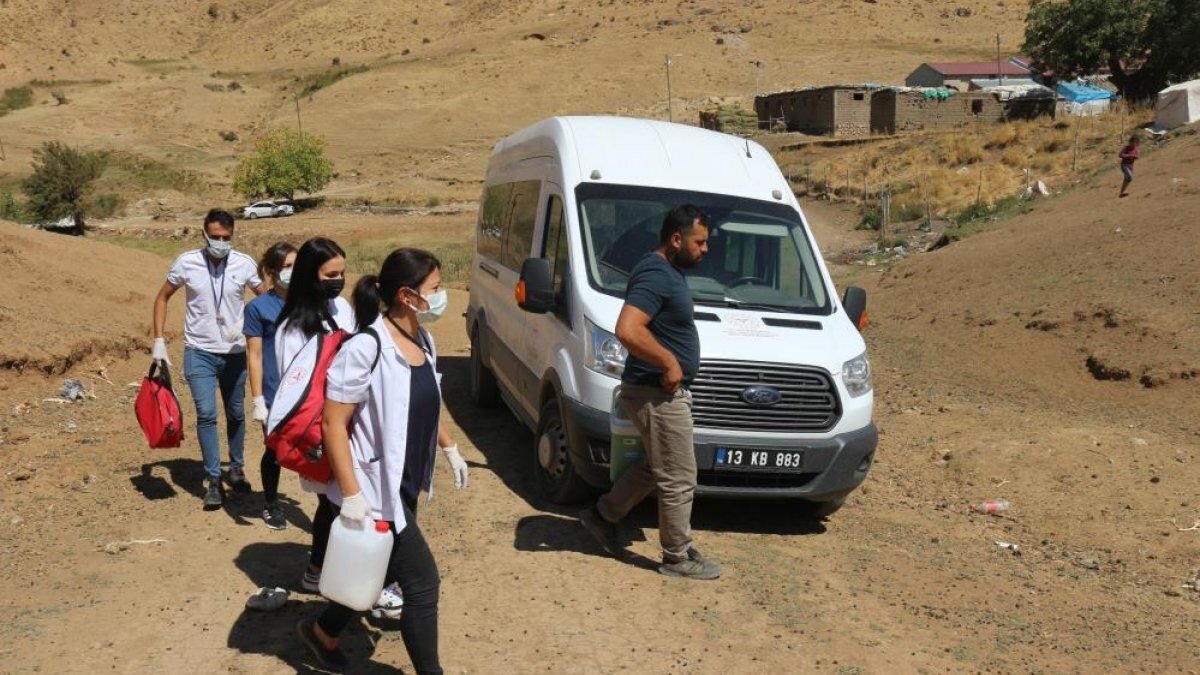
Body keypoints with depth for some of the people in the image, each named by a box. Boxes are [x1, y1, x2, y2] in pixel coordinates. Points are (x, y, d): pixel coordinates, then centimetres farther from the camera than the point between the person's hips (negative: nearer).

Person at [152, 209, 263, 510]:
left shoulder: (244, 264, -8)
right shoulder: (186, 262, -9)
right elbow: (162, 297, 3)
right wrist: (159, 340, -3)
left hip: (234, 352, 1)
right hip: (199, 352, -1)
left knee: (236, 414, 14)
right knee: (206, 414, -10)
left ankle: (236, 468, 35)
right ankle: (213, 480, 0)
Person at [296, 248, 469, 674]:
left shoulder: (422, 340, 3)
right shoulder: (366, 349, -24)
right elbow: (333, 424, -22)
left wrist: (449, 448, 22)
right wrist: (351, 493, -24)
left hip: (405, 484, 9)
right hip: (376, 488, -9)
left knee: (383, 572, 22)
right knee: (422, 584, -3)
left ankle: (323, 633, 44)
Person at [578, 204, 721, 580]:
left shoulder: (667, 272, 12)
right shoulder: (657, 275, -21)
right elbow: (627, 330, -33)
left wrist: (670, 361, 14)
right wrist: (669, 362, -24)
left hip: (665, 391, 10)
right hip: (659, 394, -10)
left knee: (655, 468, 23)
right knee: (679, 480, 1)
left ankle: (603, 515, 34)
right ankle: (678, 558, 14)